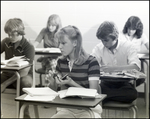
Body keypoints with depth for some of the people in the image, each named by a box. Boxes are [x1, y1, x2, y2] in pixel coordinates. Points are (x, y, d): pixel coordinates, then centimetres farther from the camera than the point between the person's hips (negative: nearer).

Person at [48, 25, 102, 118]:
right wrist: (52, 82, -8)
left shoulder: (91, 62, -10)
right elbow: (56, 89, 14)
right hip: (66, 109, 4)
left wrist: (71, 83, -22)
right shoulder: (61, 61, 6)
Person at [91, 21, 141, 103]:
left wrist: (113, 68, -31)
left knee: (132, 94, -33)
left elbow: (136, 66, -19)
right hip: (106, 82, -1)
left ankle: (103, 95, -17)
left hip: (123, 82, 1)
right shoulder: (99, 48, 2)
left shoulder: (127, 46, -5)